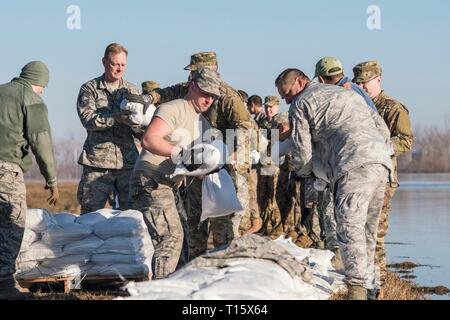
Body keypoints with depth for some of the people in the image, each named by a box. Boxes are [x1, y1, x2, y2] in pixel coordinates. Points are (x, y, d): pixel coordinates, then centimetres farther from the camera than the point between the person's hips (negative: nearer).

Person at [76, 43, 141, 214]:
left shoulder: (132, 91, 15)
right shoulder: (90, 89, 6)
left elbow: (145, 127, 8)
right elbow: (88, 119, -10)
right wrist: (116, 118, -24)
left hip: (129, 162, 3)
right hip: (98, 162, -2)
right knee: (90, 213, 0)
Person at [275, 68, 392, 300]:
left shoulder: (301, 104, 11)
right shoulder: (348, 93, 32)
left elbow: (302, 153, 8)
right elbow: (383, 130, 28)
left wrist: (304, 172, 28)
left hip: (352, 166, -8)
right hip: (381, 161, 8)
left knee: (350, 228, -16)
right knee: (368, 230, 14)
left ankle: (356, 290, -27)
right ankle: (367, 285, 17)